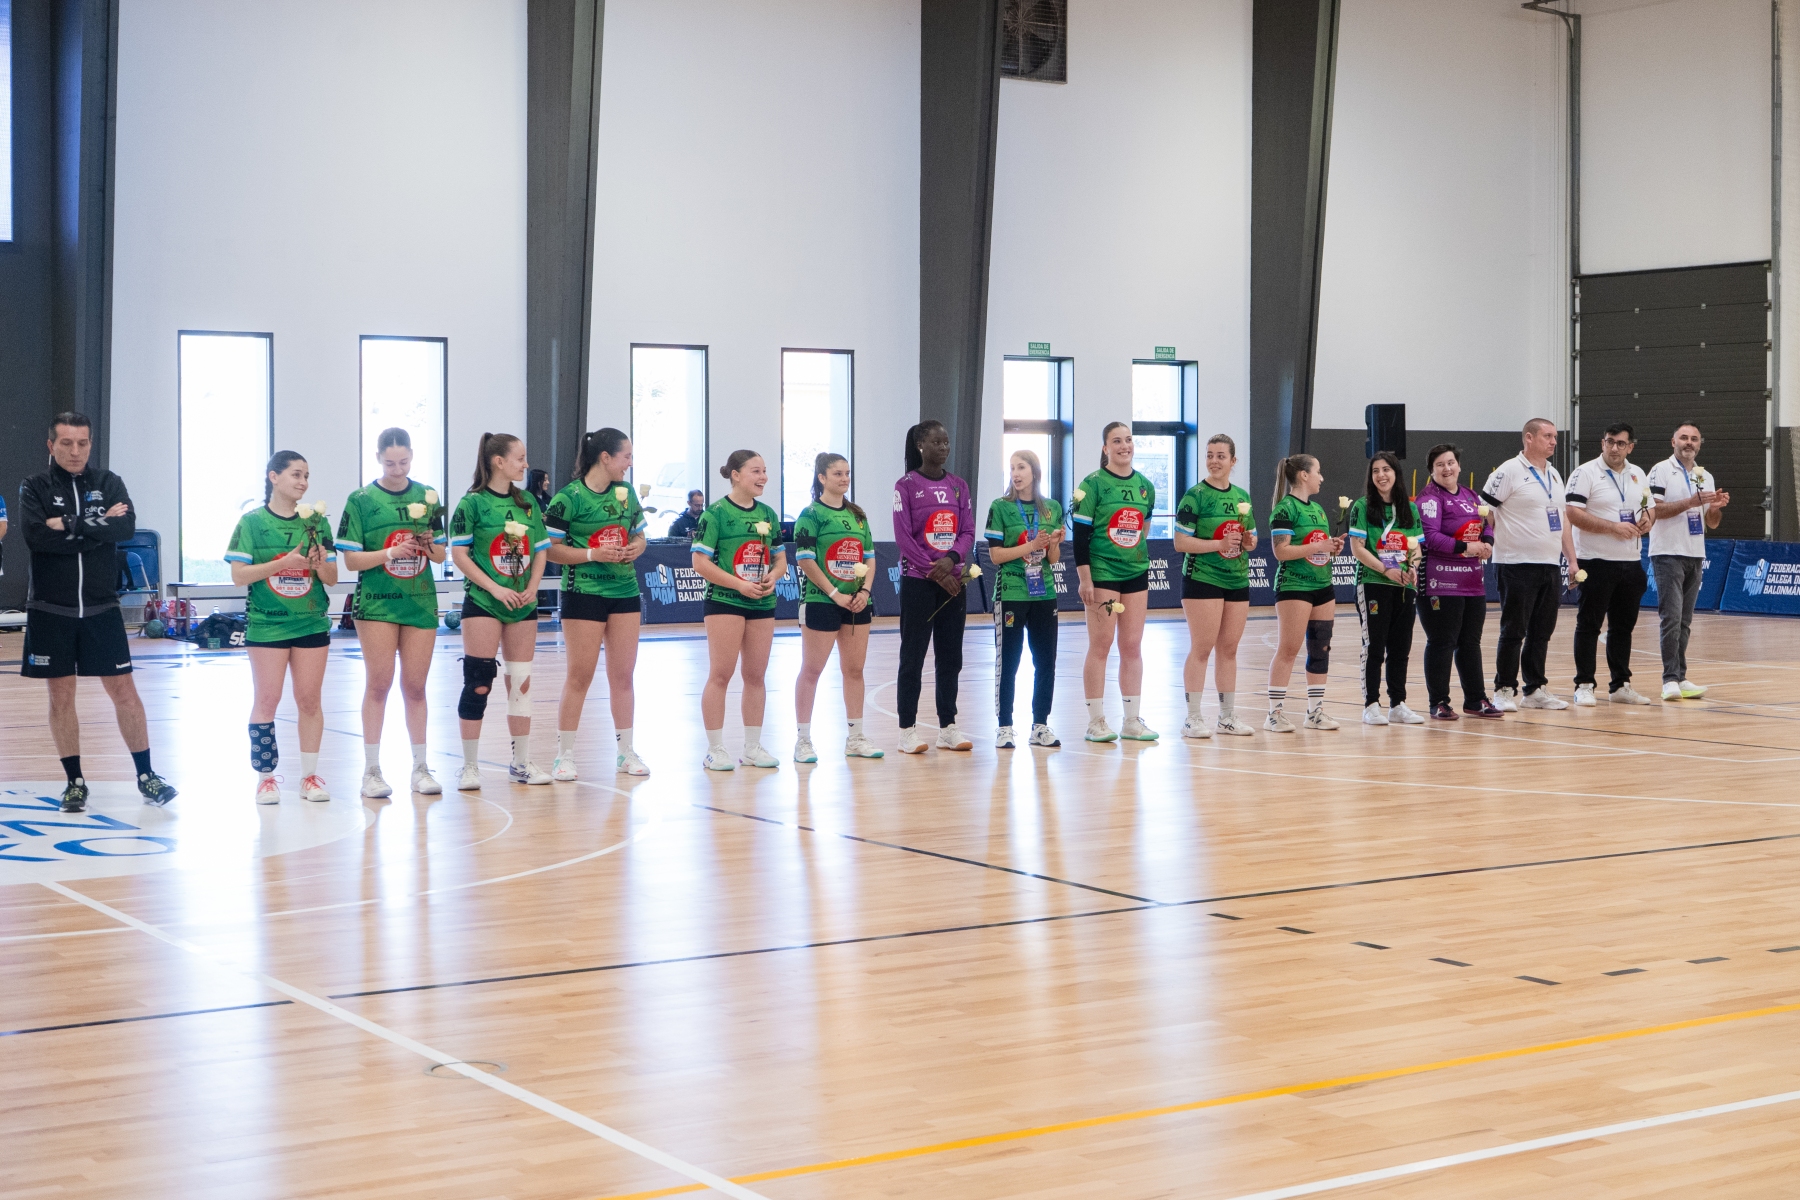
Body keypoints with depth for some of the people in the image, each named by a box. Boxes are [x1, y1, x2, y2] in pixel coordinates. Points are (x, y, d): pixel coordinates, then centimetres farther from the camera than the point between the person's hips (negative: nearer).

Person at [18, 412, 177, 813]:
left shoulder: (108, 483, 5)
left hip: (100, 609, 1)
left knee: (123, 690, 1)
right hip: (50, 611, -1)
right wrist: (97, 528, -16)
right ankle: (75, 781, 15)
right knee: (61, 695, 5)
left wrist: (70, 526, -17)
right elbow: (36, 535, -18)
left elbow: (127, 526, -13)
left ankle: (145, 776, 8)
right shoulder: (35, 488, 0)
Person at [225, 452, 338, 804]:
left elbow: (332, 578, 9)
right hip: (267, 623, -3)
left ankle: (310, 776, 13)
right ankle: (265, 777, 7)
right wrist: (284, 562, -18)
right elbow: (239, 575, -8)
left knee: (309, 699, 4)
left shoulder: (316, 521, 7)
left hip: (312, 623, 3)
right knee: (267, 699, -3)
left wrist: (320, 564, -14)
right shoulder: (253, 522, -2)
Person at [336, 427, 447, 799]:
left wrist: (429, 545, -11)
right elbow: (351, 559, -5)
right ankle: (371, 770, 3)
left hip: (421, 602, 3)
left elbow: (441, 555, 10)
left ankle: (420, 768, 13)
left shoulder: (426, 496, 8)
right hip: (376, 603, -3)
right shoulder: (361, 500, -1)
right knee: (378, 683, -3)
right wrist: (390, 552, -18)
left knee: (415, 685, 6)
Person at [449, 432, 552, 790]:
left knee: (521, 681, 8)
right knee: (478, 683, -5)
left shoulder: (528, 502, 10)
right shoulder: (473, 503, -7)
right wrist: (494, 588, -16)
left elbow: (540, 550, 12)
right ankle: (470, 766, 2)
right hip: (482, 604, -5)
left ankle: (521, 763, 17)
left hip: (522, 605, 6)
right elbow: (459, 554, -9)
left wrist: (532, 587, -3)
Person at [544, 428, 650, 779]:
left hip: (625, 591, 6)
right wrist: (592, 554, -20)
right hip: (583, 593, -6)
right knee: (579, 675, -3)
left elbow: (640, 536, 20)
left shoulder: (626, 493, 9)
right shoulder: (569, 497, -10)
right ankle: (564, 756, 5)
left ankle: (625, 751, 16)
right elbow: (549, 549, -11)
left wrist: (635, 549, -2)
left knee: (622, 674, 8)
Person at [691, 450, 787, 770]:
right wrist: (739, 584, -17)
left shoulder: (768, 514, 11)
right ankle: (715, 750, 1)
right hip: (724, 601, -6)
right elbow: (700, 563, -12)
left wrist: (773, 576, -6)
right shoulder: (716, 513, -8)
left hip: (762, 603, 6)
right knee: (721, 674, -4)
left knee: (755, 675, 9)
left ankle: (753, 747, 17)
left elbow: (781, 559, 16)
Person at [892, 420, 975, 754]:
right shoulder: (906, 485, -4)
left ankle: (948, 727, 13)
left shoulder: (958, 486, 10)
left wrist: (952, 559, -14)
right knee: (913, 656, -1)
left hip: (953, 581, 5)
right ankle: (907, 730, 3)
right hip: (917, 580, -5)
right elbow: (903, 536, -10)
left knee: (951, 657, 7)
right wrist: (935, 572, -15)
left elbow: (968, 532, 5)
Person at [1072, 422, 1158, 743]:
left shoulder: (1145, 485, 8)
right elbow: (1080, 534, -10)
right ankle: (1096, 721, 4)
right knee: (1100, 645, -2)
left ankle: (1132, 720, 12)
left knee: (1133, 646, 6)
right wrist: (1084, 579, -14)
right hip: (1102, 573, -5)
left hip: (1136, 572, 5)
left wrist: (1141, 557, 15)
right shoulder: (1094, 484, -7)